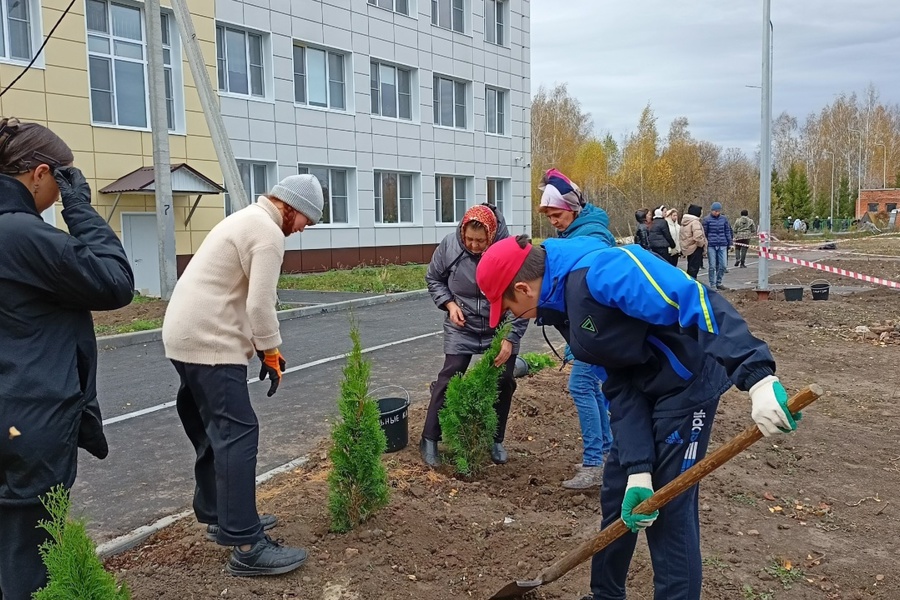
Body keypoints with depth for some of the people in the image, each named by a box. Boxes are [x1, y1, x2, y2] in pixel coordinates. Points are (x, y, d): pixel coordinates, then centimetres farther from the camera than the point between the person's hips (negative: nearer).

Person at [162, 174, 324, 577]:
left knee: (213, 431, 18)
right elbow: (260, 304, -19)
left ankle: (219, 517, 31)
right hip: (208, 342, -11)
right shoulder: (268, 233, -13)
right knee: (237, 434, -11)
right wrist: (271, 353, -4)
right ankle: (246, 547, -8)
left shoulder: (248, 219, 19)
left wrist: (265, 348, 16)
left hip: (186, 335, 11)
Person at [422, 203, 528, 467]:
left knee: (502, 384, 6)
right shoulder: (449, 245, -16)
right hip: (462, 329, 0)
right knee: (448, 380, -5)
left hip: (501, 331, 0)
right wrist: (449, 304, -12)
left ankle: (496, 441, 25)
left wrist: (510, 338, -25)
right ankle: (429, 440, 5)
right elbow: (433, 278, 3)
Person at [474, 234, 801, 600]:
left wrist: (757, 377, -41)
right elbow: (619, 388, -2)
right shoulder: (561, 303, 1)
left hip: (689, 380, -9)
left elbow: (697, 303, -34)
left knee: (669, 506, -2)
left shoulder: (597, 272, -27)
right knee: (617, 494, 17)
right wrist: (638, 469, -9)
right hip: (644, 385, 9)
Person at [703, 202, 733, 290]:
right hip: (711, 246, -3)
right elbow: (704, 233, 2)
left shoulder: (724, 219, 7)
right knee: (712, 266, 1)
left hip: (722, 246, 3)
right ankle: (712, 285, 11)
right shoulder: (707, 219, -2)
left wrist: (730, 243, 11)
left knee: (723, 265, 4)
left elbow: (727, 232, 13)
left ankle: (718, 283, 21)